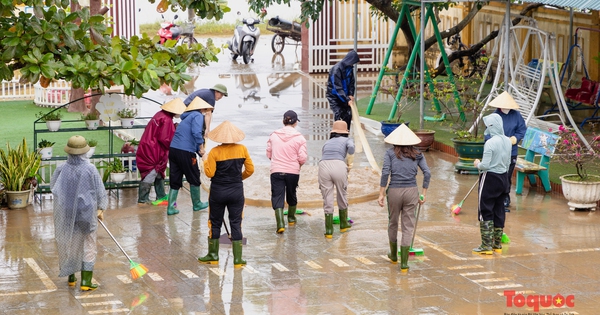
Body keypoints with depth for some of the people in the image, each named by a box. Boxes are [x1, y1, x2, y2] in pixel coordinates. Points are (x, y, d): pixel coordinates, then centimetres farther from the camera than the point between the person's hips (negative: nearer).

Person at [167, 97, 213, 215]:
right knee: (194, 178, 11)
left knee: (175, 180, 10)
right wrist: (201, 148, -11)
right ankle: (197, 204, 24)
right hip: (185, 151, -8)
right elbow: (196, 133, -20)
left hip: (173, 149, 8)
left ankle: (171, 207, 6)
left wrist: (200, 152, 31)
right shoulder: (198, 116, -2)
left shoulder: (186, 118, 25)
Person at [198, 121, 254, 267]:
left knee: (215, 223, 12)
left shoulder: (215, 152, -12)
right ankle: (237, 258, 5)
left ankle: (213, 255, 21)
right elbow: (250, 169, 0)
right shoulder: (242, 149, -5)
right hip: (237, 192, 2)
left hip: (218, 192, -2)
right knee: (236, 224, 6)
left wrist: (205, 161, 4)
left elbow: (210, 173, -13)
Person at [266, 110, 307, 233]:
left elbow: (269, 154, 8)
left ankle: (280, 223, -17)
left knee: (277, 197, -1)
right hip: (293, 172, 0)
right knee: (291, 194, 22)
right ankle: (291, 218, 40)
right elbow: (302, 158, -9)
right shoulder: (299, 138, -7)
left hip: (276, 171, 0)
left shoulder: (274, 135, -1)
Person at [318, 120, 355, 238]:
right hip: (339, 166, -2)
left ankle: (329, 230, 8)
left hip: (323, 166, 2)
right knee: (342, 196, 19)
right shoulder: (347, 140, 19)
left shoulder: (327, 142, 31)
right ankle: (343, 224, 34)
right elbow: (351, 147, -5)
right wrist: (350, 163, 7)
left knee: (327, 199, 10)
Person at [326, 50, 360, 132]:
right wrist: (347, 100, -29)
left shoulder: (350, 68, -2)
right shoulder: (337, 69, -26)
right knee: (338, 115, -15)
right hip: (334, 96, -7)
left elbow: (351, 82, 7)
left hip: (344, 95, 7)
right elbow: (337, 88, -27)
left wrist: (351, 94, -10)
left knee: (348, 115, 4)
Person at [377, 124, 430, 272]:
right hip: (411, 191, 1)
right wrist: (423, 194, 6)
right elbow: (427, 173, 0)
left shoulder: (390, 153, 1)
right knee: (408, 226, 5)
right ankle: (404, 263, 1)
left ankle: (393, 255, 38)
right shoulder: (417, 154, 7)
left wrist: (381, 194, -5)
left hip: (394, 191, -1)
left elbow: (385, 172, -8)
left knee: (393, 223, 20)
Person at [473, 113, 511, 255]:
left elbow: (485, 165, -21)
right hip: (503, 178, 8)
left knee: (485, 212, 0)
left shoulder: (490, 143, -21)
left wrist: (477, 164, -1)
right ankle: (497, 243, 22)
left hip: (490, 179, -7)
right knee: (499, 211, 14)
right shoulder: (507, 141, 3)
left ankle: (486, 246, -1)